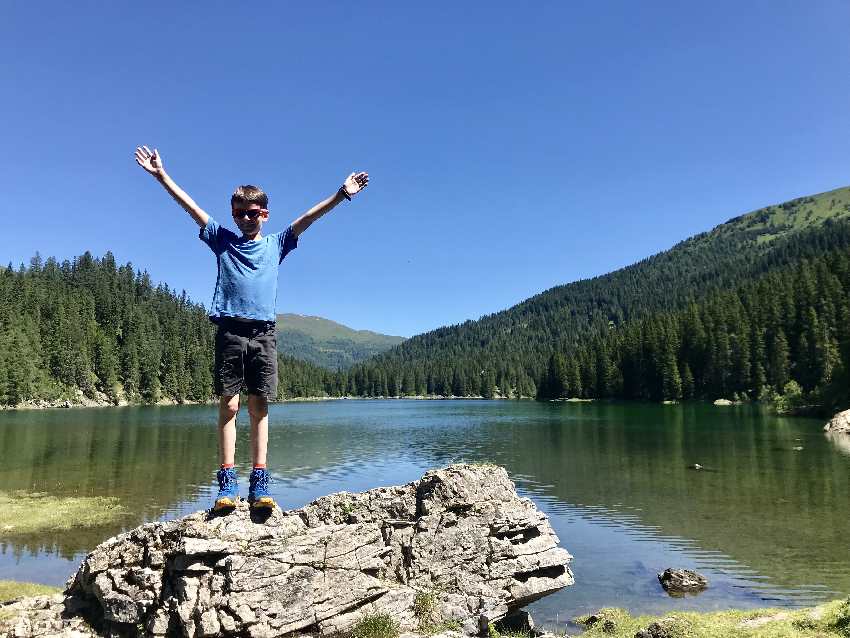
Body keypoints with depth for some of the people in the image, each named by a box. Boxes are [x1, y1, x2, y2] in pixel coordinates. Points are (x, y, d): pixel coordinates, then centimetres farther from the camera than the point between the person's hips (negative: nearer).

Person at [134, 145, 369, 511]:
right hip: (229, 330, 0)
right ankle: (227, 483, 0)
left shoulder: (276, 244, 15)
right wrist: (161, 175, 7)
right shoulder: (222, 240, 15)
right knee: (228, 405, -3)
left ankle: (259, 483, 1)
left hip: (263, 332, 0)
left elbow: (308, 217, 6)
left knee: (259, 407, 0)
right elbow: (191, 207, 11)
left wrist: (340, 195, -2)